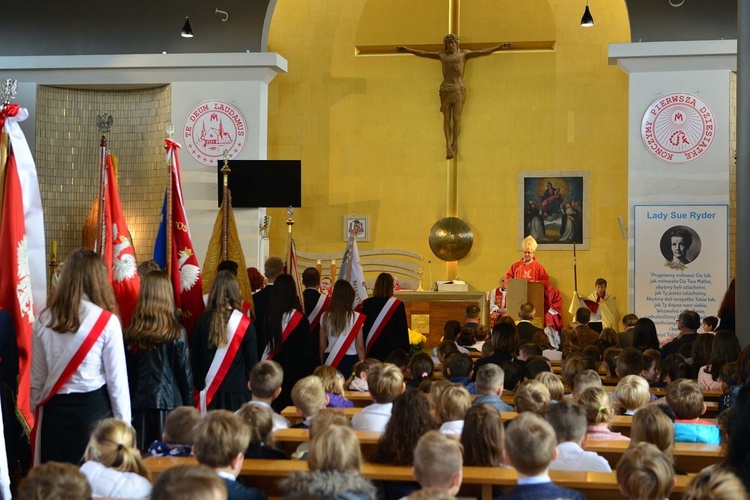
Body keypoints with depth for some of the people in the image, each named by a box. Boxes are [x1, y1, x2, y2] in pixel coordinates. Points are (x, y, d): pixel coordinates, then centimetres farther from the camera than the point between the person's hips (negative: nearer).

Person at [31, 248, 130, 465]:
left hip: (55, 410, 3)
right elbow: (117, 378, -6)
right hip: (94, 407, -3)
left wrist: (38, 409, 18)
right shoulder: (107, 321, -9)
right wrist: (124, 422, 2)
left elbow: (36, 378, 7)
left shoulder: (44, 320, 2)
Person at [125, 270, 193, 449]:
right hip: (169, 402, -2)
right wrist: (188, 406, 7)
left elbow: (126, 372, 4)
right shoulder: (177, 333, -6)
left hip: (138, 403, 2)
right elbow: (185, 373, -2)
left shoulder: (131, 333, -1)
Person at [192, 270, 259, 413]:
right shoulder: (245, 324, -8)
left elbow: (196, 359, 5)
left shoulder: (202, 321, -2)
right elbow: (252, 362, -2)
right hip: (237, 393, -2)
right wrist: (251, 389, 9)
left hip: (209, 392, 2)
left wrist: (199, 385, 14)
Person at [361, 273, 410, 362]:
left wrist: (363, 350, 13)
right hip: (392, 348, -2)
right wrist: (406, 351, 6)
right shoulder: (398, 305, -7)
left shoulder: (366, 304, -2)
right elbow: (403, 330, -2)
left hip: (372, 351, 2)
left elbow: (363, 328, 5)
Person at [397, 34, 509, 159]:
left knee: (456, 118, -4)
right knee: (446, 119, -3)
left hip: (458, 90, -2)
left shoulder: (463, 53, 7)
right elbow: (423, 53, 19)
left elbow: (483, 51, 1)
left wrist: (500, 46, -7)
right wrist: (407, 50, 20)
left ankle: (454, 145, 5)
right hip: (445, 90, 2)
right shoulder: (442, 54, 14)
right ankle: (448, 146, -6)